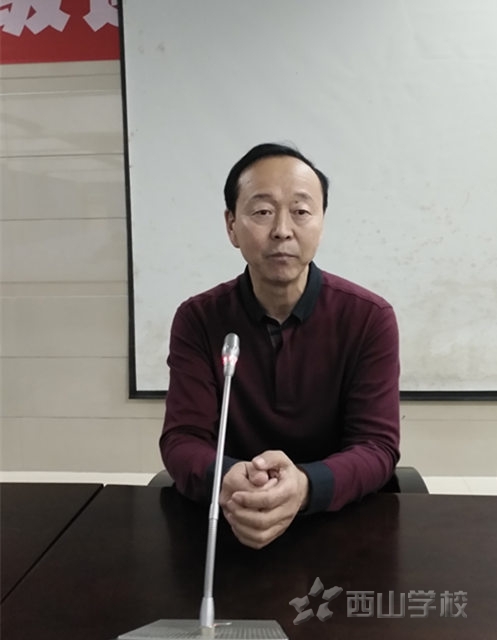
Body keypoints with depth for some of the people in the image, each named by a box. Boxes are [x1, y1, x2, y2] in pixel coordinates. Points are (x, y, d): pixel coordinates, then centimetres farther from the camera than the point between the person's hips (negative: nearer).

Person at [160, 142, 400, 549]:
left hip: (341, 520, 1)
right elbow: (183, 439, -9)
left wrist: (306, 486, -32)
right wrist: (226, 481, -31)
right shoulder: (197, 319, -4)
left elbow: (377, 446, -12)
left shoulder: (369, 318, -7)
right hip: (229, 524, 0)